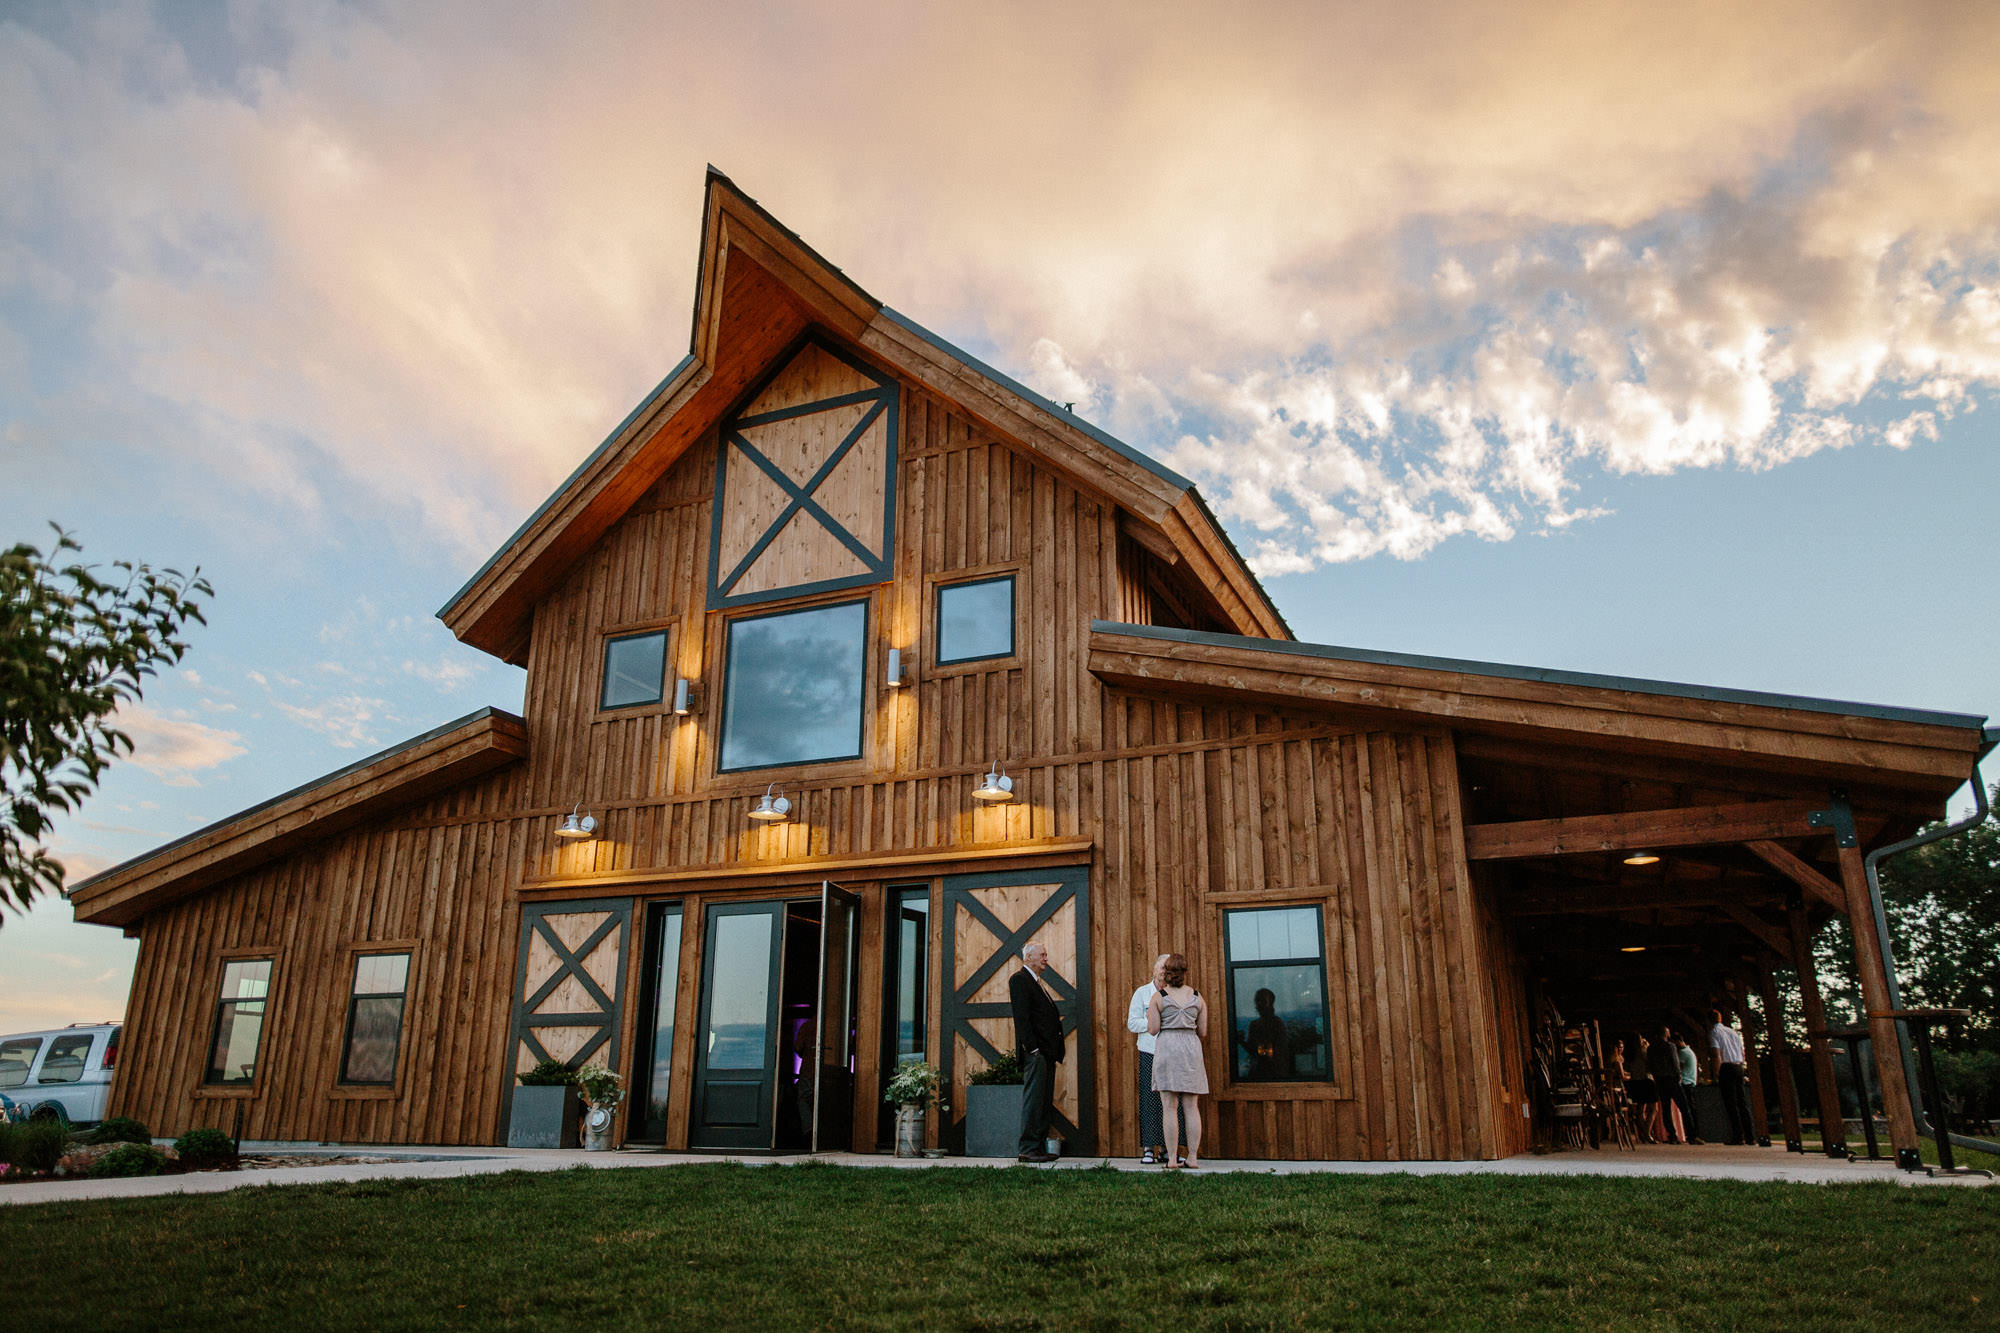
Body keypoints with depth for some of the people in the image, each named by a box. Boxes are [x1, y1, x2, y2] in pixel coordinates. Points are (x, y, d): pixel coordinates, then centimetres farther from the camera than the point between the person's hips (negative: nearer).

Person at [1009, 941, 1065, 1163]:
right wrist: (1032, 1047, -20)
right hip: (1034, 1051, -10)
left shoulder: (1040, 983, 23)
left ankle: (1040, 1147, 14)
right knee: (1033, 1100, -8)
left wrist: (1057, 1020, 7)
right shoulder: (1019, 979, -6)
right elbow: (1021, 1017, -15)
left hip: (1047, 1052, 10)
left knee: (1045, 1102, 10)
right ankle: (1028, 1149, -6)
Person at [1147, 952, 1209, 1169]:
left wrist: (1150, 1016, 16)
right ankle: (1192, 1157, 5)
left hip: (1167, 1047, -2)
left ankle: (1172, 1158, -3)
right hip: (1191, 1048, 2)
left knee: (1169, 1107, -1)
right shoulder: (1197, 997, 8)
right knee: (1191, 1107, 6)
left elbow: (1153, 1029, -4)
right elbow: (1203, 1032, 9)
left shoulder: (1159, 997, -1)